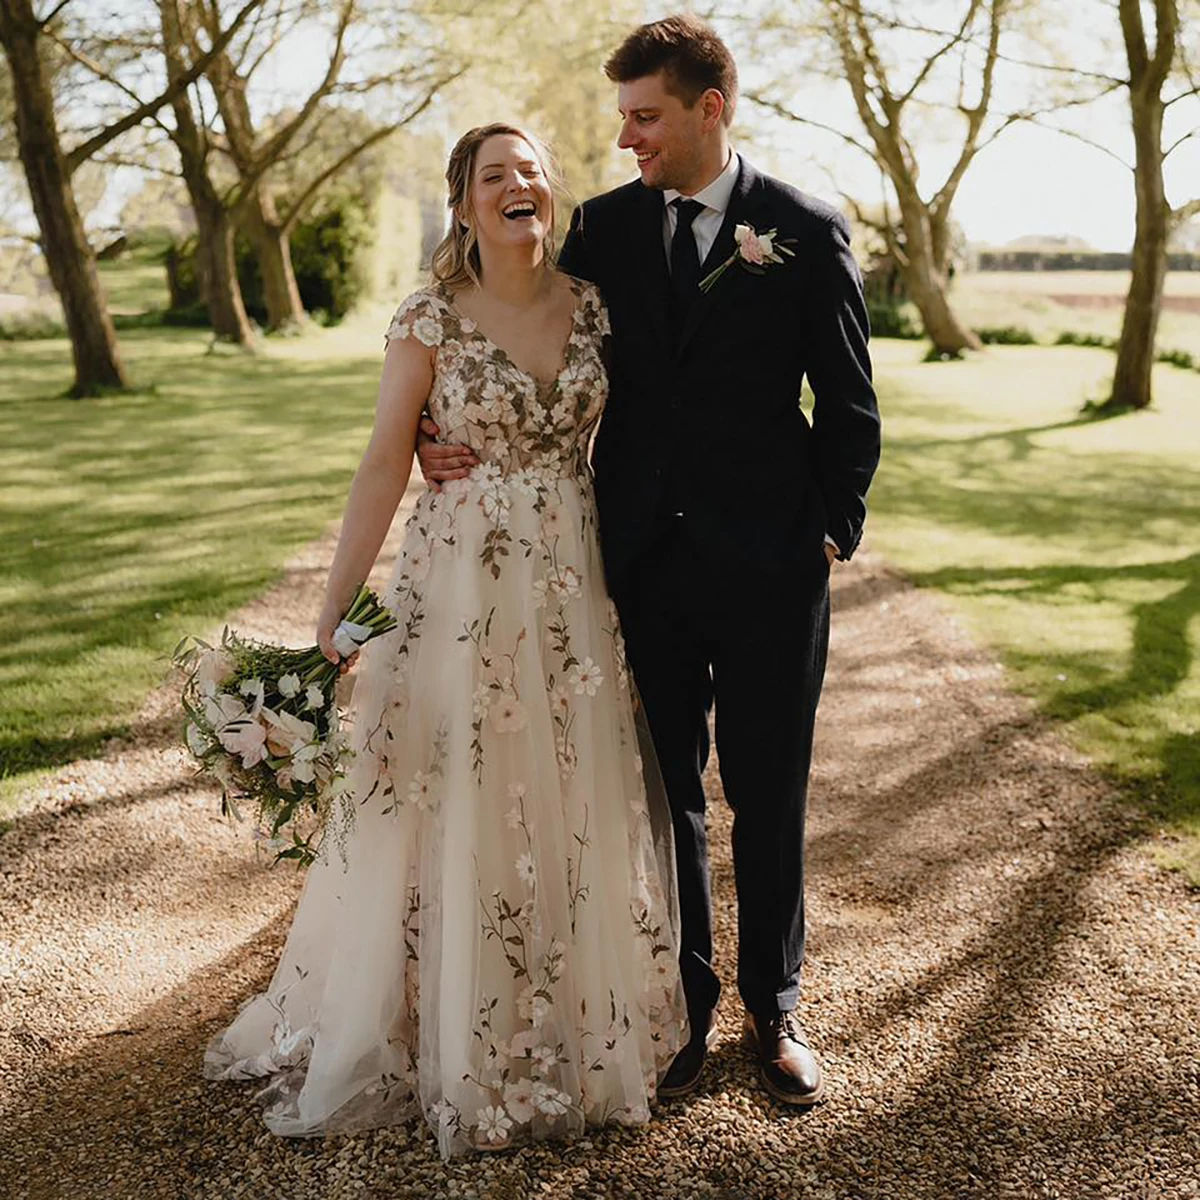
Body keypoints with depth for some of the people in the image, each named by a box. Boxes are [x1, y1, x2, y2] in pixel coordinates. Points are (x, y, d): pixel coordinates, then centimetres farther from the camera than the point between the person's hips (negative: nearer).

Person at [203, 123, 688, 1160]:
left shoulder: (595, 304, 4)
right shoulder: (429, 322, -5)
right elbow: (385, 468, -7)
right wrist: (332, 615, -11)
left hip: (578, 580, 3)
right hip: (462, 583, -3)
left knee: (582, 799, 11)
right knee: (457, 806, 6)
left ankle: (584, 1027, 32)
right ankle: (455, 1043, 27)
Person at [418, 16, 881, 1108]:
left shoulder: (808, 231, -2)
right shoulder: (606, 225, 5)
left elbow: (847, 402, 2)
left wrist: (838, 528, -2)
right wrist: (453, 435, -7)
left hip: (768, 566, -2)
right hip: (642, 560, 2)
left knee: (770, 801, 10)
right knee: (664, 793, 12)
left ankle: (775, 1005, 31)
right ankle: (684, 1002, 30)